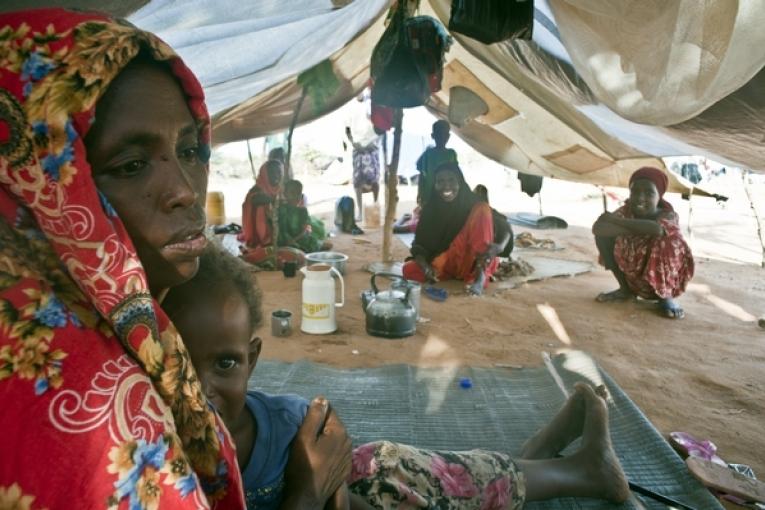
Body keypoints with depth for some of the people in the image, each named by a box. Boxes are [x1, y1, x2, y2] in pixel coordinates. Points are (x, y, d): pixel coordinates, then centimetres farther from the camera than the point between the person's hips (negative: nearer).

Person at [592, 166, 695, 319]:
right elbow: (597, 228, -30)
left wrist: (615, 220, -34)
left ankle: (666, 296, -8)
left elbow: (657, 228, -46)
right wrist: (634, 230, -37)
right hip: (632, 277, 4)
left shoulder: (668, 215, -20)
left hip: (660, 281, -4)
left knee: (670, 240, -31)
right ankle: (626, 289, 5)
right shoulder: (625, 211, -11)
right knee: (603, 235, -13)